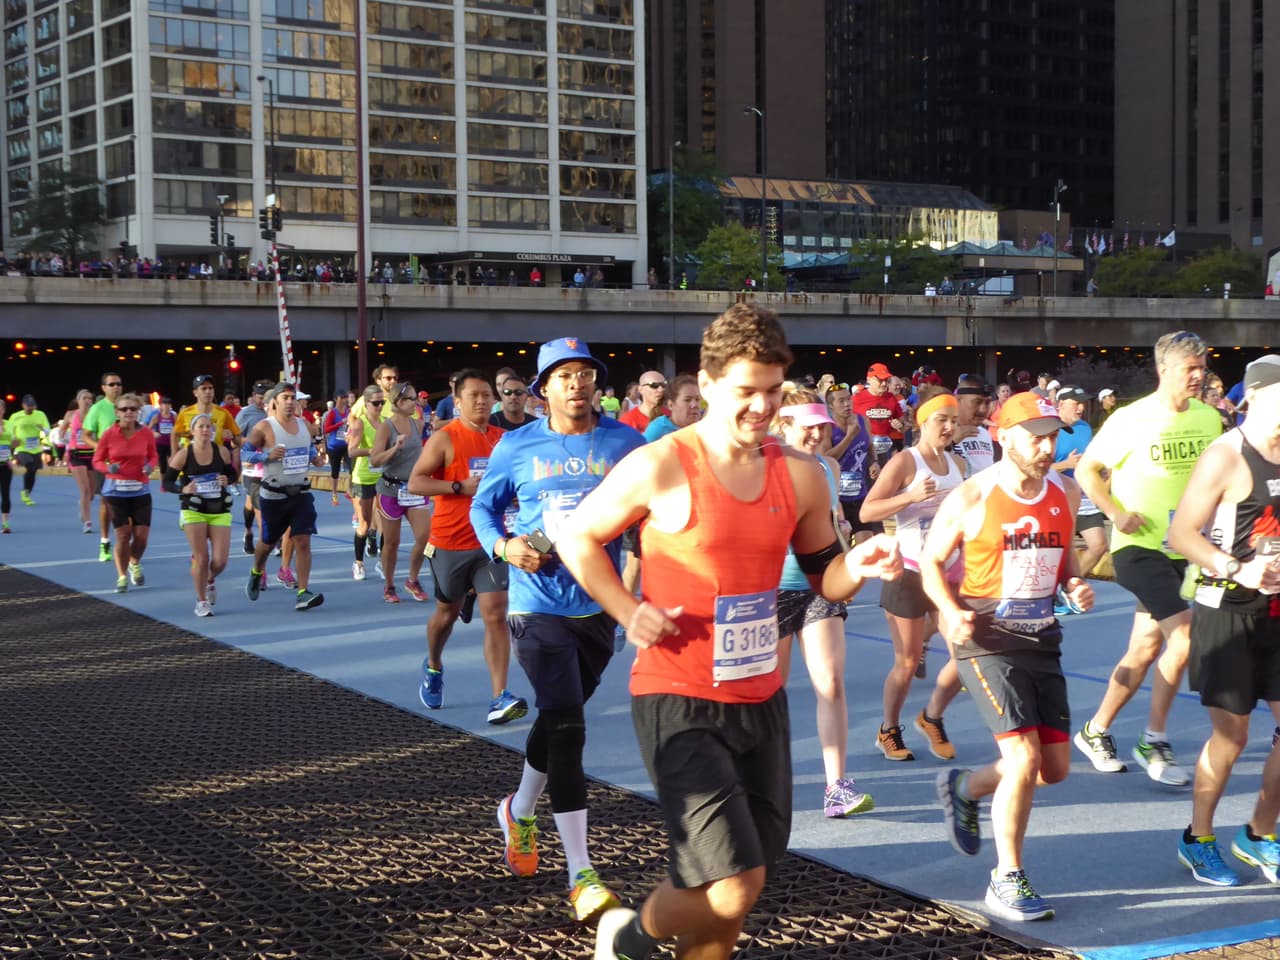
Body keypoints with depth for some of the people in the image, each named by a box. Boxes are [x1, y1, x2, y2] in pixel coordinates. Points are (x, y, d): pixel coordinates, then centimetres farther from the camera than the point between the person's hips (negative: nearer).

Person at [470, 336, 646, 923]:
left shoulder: (624, 443, 1)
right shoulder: (517, 447, -2)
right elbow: (483, 506, 11)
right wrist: (504, 547, -9)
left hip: (600, 604, 3)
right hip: (538, 605, -3)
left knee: (558, 720, 20)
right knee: (566, 729, -13)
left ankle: (520, 812, 48)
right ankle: (581, 875, -9)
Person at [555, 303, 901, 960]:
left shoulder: (800, 475, 4)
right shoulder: (659, 467, -12)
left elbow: (823, 576, 14)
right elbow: (577, 538, 1)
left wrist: (857, 568, -8)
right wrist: (628, 612, -11)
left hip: (761, 701, 6)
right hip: (678, 703, -6)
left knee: (730, 893, 14)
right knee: (733, 889, -12)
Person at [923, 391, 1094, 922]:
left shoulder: (1066, 493, 4)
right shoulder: (970, 499, -12)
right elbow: (931, 562, -2)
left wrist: (1076, 584, -1)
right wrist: (950, 610, -19)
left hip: (1042, 638, 6)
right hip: (987, 639, -6)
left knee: (1055, 768, 9)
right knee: (1025, 757, -16)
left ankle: (964, 788, 37)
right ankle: (1007, 881, 0)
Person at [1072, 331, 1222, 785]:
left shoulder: (1209, 418, 3)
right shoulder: (1130, 420, -12)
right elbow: (1086, 470, -5)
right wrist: (1116, 514, -15)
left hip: (1181, 547, 6)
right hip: (1139, 546, -6)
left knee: (1146, 648, 11)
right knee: (1183, 632, -19)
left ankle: (1095, 730, 27)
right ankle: (1154, 740, -7)